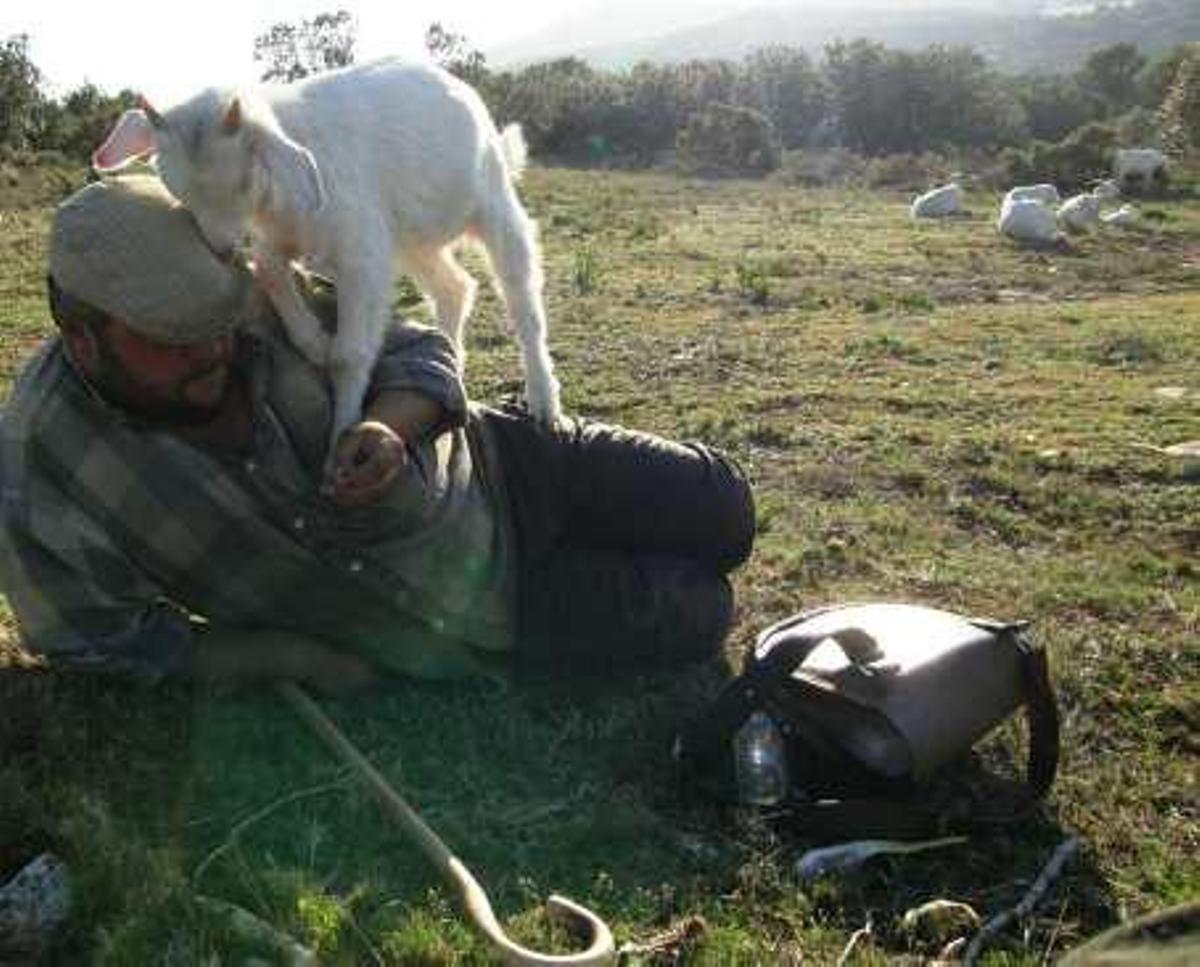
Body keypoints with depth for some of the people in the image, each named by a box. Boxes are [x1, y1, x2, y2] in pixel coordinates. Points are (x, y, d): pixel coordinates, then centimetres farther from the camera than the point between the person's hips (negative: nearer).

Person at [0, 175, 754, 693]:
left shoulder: (259, 300, -16)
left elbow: (418, 351, -5)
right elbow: (124, 653, -12)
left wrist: (389, 425, -28)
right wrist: (296, 655, -19)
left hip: (492, 470, 3)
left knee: (721, 512, 5)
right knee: (699, 615, 0)